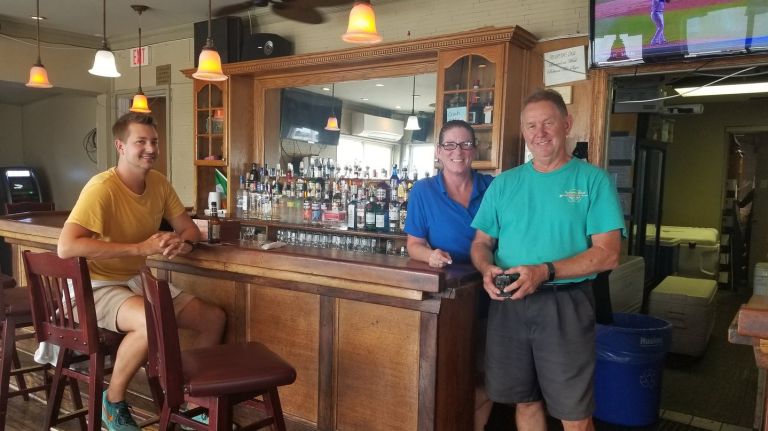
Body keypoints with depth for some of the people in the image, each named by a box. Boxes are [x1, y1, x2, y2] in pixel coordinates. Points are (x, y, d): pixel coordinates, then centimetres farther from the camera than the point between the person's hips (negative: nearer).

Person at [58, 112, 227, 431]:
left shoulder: (158, 182, 0)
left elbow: (189, 228, 5)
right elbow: (66, 247, -33)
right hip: (96, 287, -7)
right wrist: (140, 248, -35)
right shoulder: (102, 188, -23)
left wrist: (183, 242, -21)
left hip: (137, 281, 8)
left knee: (214, 318, 0)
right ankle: (113, 401, -8)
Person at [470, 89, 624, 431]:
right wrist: (488, 269, -12)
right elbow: (481, 243, 11)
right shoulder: (503, 183, 9)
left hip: (565, 304, -3)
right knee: (525, 400, 16)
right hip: (508, 304, 4)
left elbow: (607, 254, -10)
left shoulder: (593, 180, -3)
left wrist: (545, 271, -22)